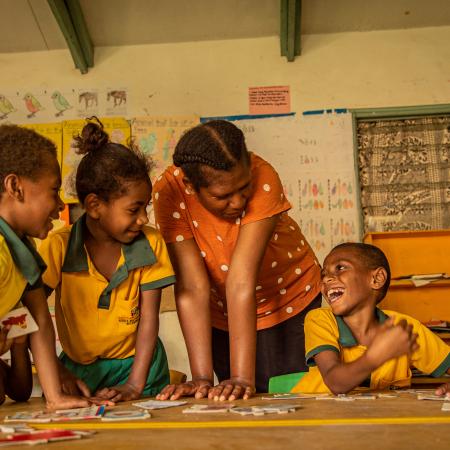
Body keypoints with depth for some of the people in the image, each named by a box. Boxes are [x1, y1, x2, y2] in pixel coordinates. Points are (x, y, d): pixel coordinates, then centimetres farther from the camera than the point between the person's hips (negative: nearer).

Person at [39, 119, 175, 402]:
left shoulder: (150, 244, -6)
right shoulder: (59, 248, -10)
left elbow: (149, 318, -8)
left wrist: (135, 385, -15)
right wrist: (57, 373, -15)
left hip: (136, 366, 0)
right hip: (78, 370, 0)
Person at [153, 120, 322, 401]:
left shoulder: (263, 178, -32)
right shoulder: (170, 192, -27)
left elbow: (242, 281, -37)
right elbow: (192, 288, -29)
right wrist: (202, 377, -33)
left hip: (291, 299, -1)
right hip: (222, 315, 1)